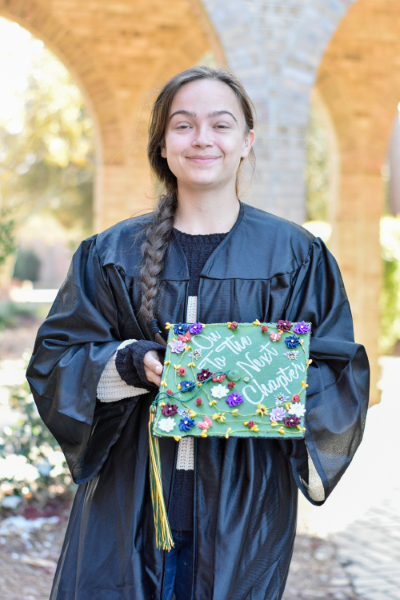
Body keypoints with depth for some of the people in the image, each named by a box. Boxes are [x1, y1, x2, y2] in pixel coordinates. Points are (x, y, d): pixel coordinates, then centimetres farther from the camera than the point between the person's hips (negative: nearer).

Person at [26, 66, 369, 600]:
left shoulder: (295, 256, 3)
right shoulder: (114, 253, 5)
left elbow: (339, 371, 2)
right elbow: (55, 357, 3)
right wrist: (129, 361, -17)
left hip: (241, 501, 0)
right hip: (130, 496, 1)